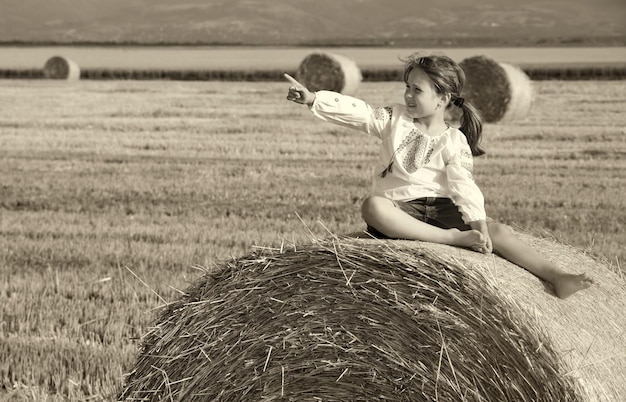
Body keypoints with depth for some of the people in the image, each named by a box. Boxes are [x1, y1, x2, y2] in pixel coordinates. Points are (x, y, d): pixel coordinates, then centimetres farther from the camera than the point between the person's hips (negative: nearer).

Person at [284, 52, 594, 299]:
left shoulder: (455, 141, 2)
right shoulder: (395, 119, 9)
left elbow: (463, 183, -10)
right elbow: (357, 112, -2)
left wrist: (479, 223, -25)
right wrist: (313, 99, -15)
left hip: (442, 208, 0)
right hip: (399, 208, 1)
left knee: (497, 231, -24)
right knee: (372, 206, -37)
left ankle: (557, 278, -29)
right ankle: (453, 238, -37)